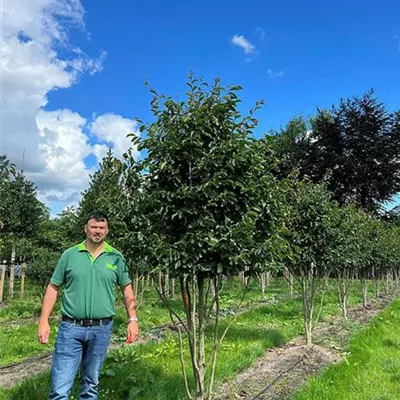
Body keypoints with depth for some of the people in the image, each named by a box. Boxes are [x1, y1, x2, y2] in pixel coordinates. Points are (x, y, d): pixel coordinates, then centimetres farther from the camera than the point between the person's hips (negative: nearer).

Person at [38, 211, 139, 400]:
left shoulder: (116, 257, 3)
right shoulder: (70, 255, 1)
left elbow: (127, 289, 8)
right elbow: (53, 288, 5)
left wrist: (133, 319, 0)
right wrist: (43, 321, -1)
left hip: (101, 329, 1)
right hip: (71, 327, -1)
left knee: (91, 384, 15)